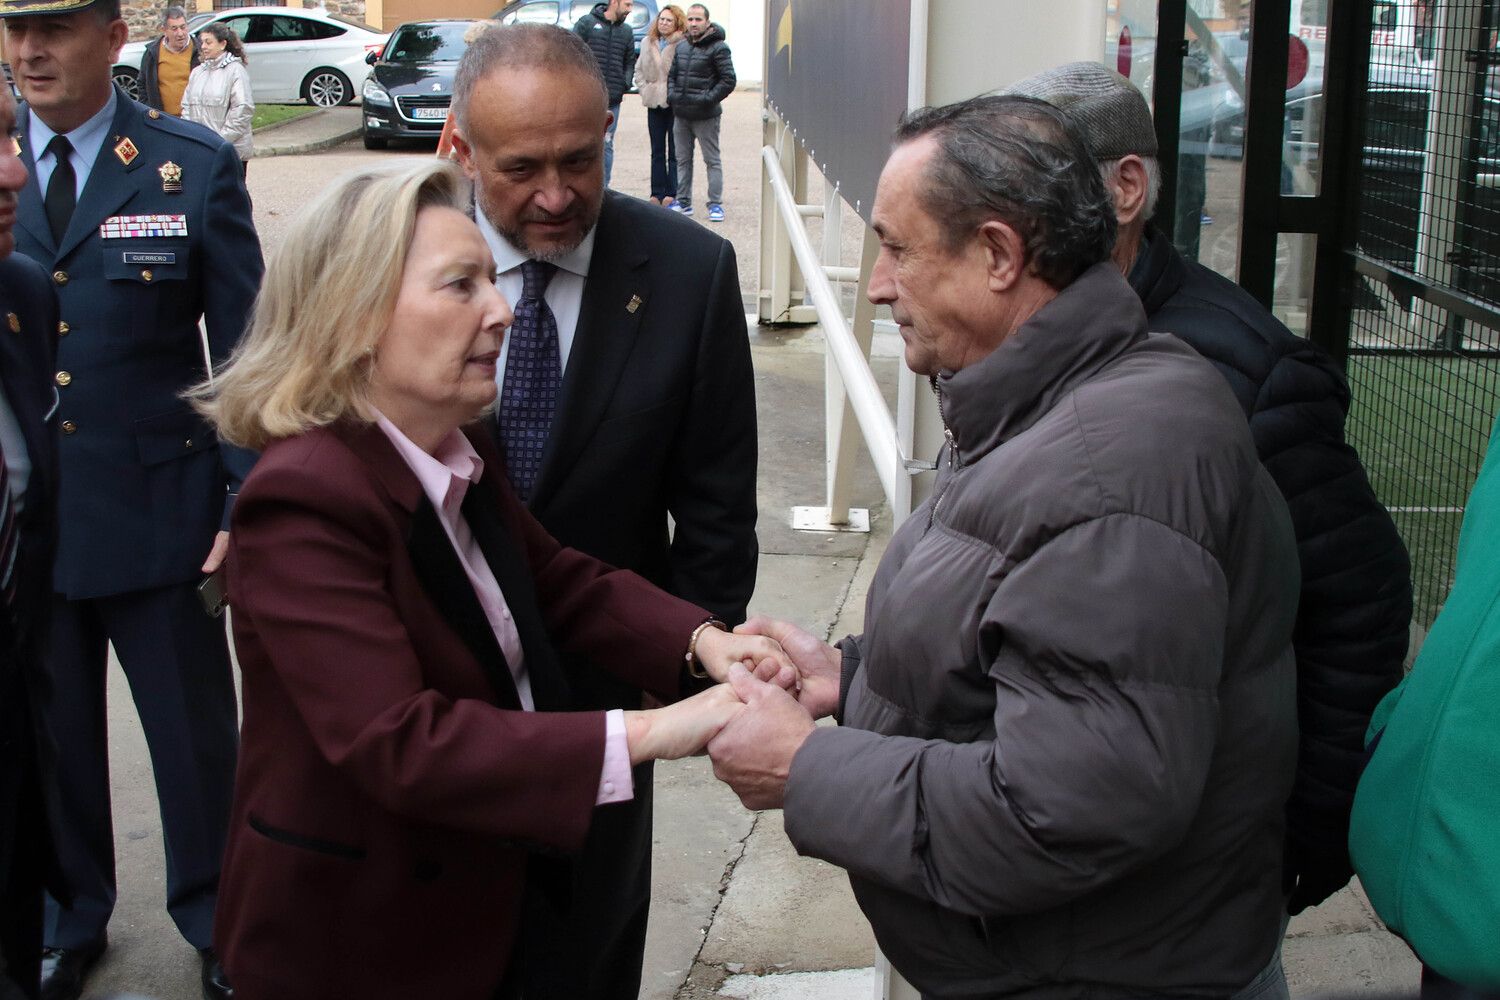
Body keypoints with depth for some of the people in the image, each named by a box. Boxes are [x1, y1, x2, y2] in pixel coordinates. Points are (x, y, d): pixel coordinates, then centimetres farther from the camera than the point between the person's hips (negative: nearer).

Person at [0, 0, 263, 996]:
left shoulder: (195, 166, -5)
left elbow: (245, 352, -4)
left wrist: (245, 503, -9)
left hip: (157, 511, -2)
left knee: (196, 735, 10)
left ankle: (214, 918, 33)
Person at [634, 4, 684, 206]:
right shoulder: (648, 43, 10)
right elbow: (639, 70, 17)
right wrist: (644, 90, 7)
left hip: (675, 104, -6)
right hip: (654, 103, 6)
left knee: (675, 150, 1)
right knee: (657, 151, 10)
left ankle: (672, 193, 7)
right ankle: (657, 193, 14)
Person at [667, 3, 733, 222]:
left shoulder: (718, 48, -8)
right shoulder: (681, 48, 11)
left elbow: (728, 80, -10)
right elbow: (671, 74, 20)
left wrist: (707, 99, -16)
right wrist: (671, 94, 2)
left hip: (705, 116, -7)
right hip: (681, 115, 7)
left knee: (712, 160, 0)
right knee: (683, 159, 12)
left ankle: (716, 204, 3)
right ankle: (683, 202, 21)